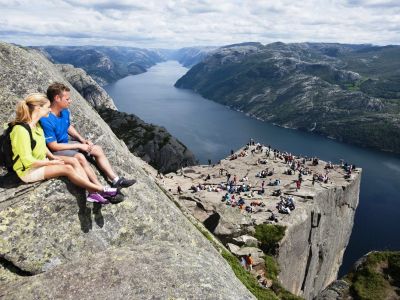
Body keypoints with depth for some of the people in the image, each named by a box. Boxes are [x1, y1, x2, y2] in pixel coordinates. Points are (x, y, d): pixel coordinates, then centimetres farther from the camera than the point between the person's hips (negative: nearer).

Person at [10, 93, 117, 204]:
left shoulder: (36, 124, 3)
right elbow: (28, 161, -25)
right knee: (67, 168, -23)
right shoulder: (21, 130, -25)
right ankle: (100, 189, -16)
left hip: (41, 161, 9)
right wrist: (51, 162, -15)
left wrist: (53, 157, 1)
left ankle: (92, 193, -21)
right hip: (28, 171, -9)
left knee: (73, 161, -12)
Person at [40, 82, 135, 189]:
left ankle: (116, 180, -7)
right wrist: (79, 145, -18)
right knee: (80, 157, -34)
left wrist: (82, 140, 2)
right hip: (55, 152, -9)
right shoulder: (46, 120, -27)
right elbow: (53, 146, -24)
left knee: (97, 149, -1)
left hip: (66, 144, 9)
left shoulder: (65, 112, -2)